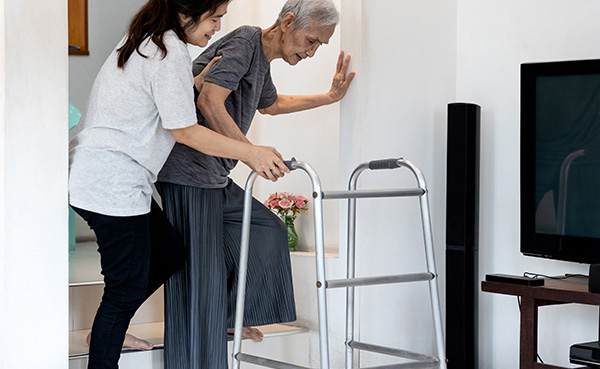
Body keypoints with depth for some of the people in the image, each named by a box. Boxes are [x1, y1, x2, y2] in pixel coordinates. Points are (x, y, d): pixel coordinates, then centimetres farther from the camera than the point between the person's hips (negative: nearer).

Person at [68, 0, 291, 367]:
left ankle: (108, 332, 28)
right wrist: (251, 153, -13)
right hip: (113, 183, -11)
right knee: (128, 288, -3)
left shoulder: (144, 41, 14)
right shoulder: (171, 53, -17)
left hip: (93, 174, 11)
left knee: (170, 254, 19)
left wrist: (199, 81, 14)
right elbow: (185, 131, -16)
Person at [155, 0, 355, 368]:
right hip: (189, 174, -10)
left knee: (267, 231, 19)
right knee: (200, 274, -9)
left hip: (215, 178, 10)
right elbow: (209, 102, -27)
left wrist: (330, 98, 38)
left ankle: (230, 315, 28)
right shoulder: (244, 41, -13)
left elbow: (270, 104, 40)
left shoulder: (263, 61, 17)